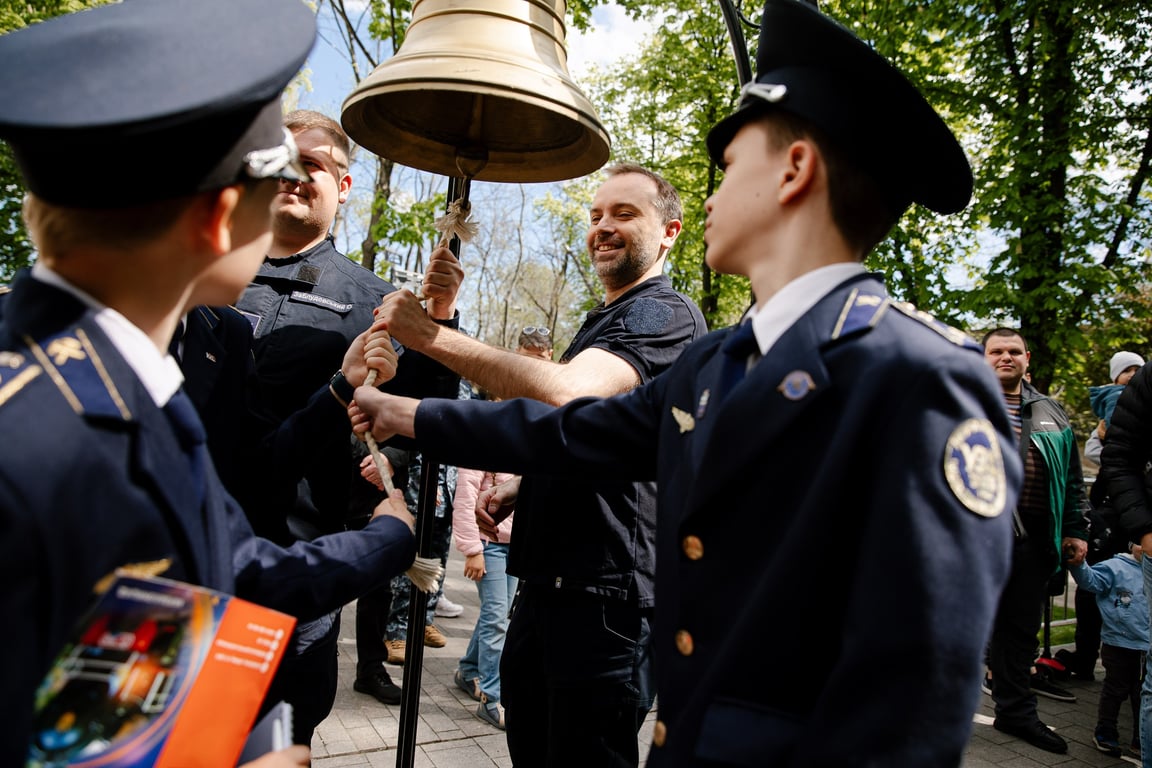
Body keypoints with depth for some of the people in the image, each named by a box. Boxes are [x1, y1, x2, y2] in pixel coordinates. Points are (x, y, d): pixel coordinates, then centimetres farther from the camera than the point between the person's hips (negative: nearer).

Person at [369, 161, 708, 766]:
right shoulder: (601, 322, 20)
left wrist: (432, 336, -27)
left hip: (604, 590, -9)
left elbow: (568, 395, -30)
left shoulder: (666, 315, -11)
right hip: (546, 580, 10)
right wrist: (519, 490, 10)